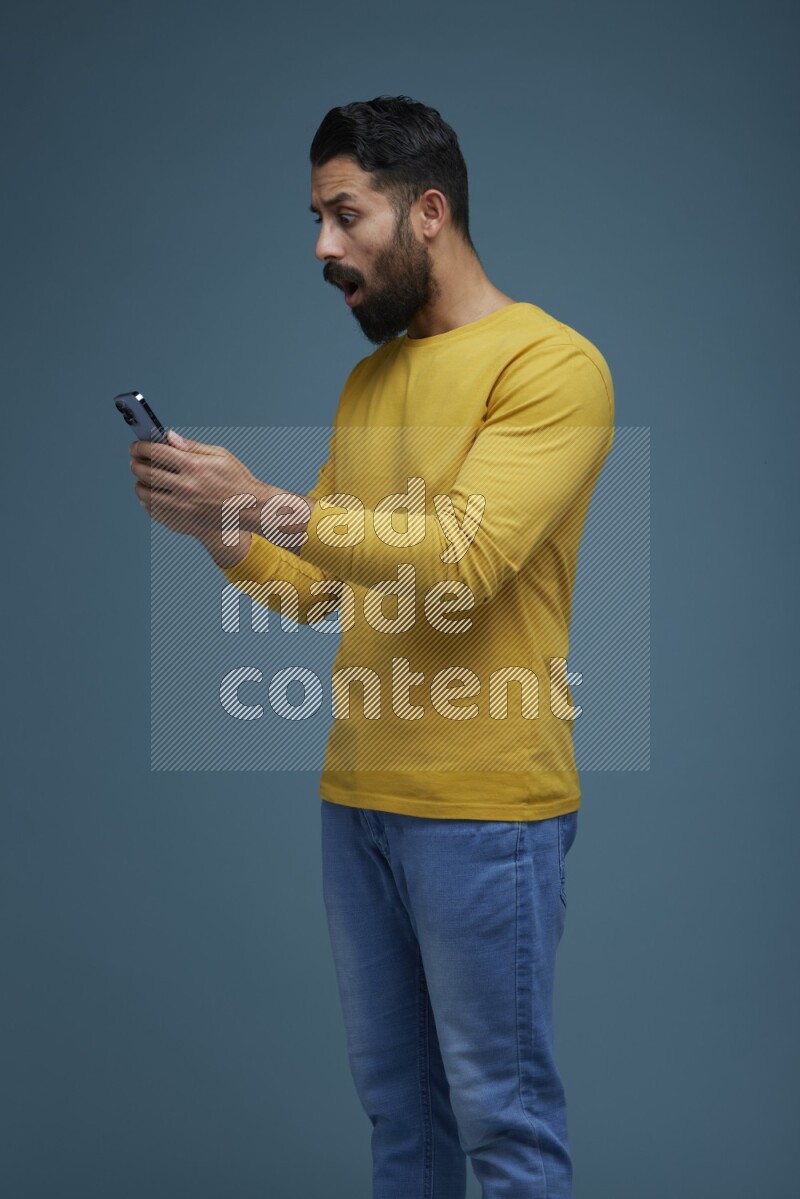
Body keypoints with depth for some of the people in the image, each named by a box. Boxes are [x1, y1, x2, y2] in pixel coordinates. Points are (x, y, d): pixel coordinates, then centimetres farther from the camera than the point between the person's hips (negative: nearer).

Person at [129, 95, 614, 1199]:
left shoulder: (551, 364, -9)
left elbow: (461, 559, -21)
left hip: (485, 811, -7)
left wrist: (264, 503, -21)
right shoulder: (367, 379, 15)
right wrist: (217, 529, -2)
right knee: (394, 1096, 16)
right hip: (356, 797, 7)